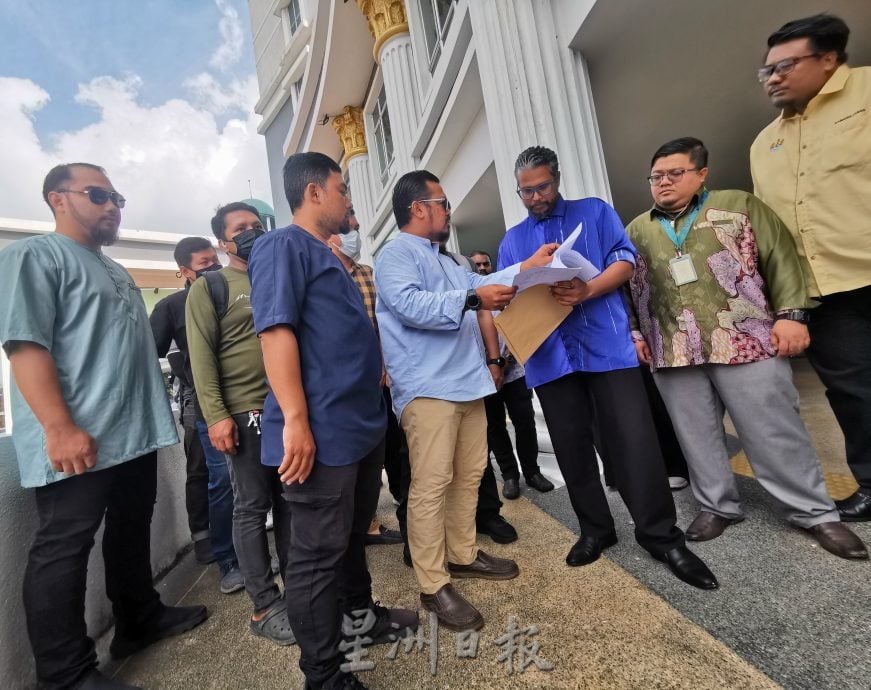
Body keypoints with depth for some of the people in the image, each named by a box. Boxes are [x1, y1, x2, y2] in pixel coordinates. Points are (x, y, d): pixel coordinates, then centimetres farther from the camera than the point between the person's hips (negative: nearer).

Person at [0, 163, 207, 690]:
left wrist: (154, 412, 20)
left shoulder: (116, 271, 20)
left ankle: (140, 620, 35)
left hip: (137, 433, 9)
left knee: (132, 534, 19)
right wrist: (60, 428, -25)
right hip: (80, 441, -9)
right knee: (63, 550, 3)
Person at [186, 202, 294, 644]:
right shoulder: (209, 287, 1)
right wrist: (216, 415, -15)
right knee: (251, 507, 3)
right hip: (244, 412, -5)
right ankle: (265, 607, 16)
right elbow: (202, 356, -7)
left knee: (289, 502, 12)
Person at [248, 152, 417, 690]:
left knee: (353, 535, 23)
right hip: (323, 430, -10)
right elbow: (276, 331, -20)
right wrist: (296, 421, -24)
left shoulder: (328, 256, 21)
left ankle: (363, 614, 43)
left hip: (362, 423, 10)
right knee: (318, 554, 4)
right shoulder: (283, 245, -8)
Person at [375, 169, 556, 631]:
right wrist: (472, 299, -24)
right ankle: (432, 585, 7)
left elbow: (479, 283, 33)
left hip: (466, 383, 10)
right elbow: (409, 305, -22)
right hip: (428, 389, -10)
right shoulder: (396, 254, -5)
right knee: (431, 485, -6)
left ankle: (463, 555, 31)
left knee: (469, 476, 15)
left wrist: (528, 267, 31)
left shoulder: (442, 260, 25)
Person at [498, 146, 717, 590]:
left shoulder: (595, 212, 12)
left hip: (607, 345, -2)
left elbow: (625, 261, 0)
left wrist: (588, 290, -19)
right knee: (572, 447, 9)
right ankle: (595, 530, 27)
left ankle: (661, 536, 14)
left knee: (634, 441, -5)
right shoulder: (511, 240, 18)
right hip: (548, 356, 3)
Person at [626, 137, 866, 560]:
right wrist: (634, 332, 4)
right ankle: (718, 506, 26)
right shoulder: (637, 230, 14)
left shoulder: (739, 205, 8)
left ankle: (814, 512, 23)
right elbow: (624, 285, 13)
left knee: (775, 431, 4)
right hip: (672, 353, 3)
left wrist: (791, 314, -7)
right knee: (697, 435, 9)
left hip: (745, 343, -2)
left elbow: (781, 259, 3)